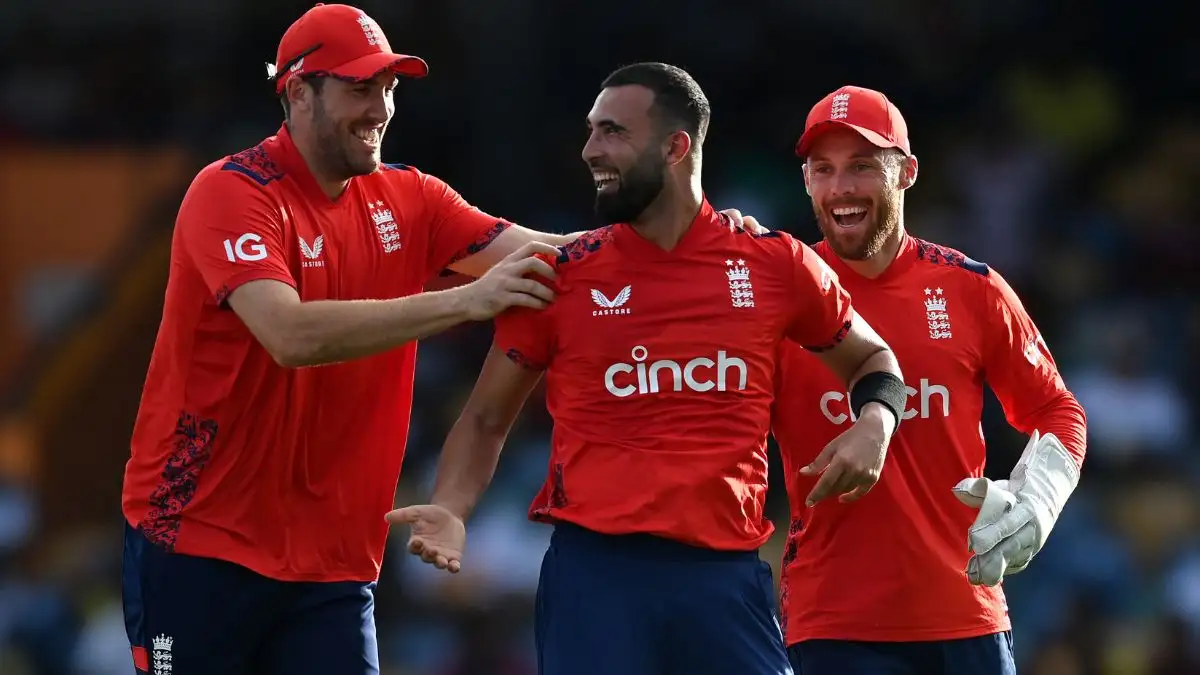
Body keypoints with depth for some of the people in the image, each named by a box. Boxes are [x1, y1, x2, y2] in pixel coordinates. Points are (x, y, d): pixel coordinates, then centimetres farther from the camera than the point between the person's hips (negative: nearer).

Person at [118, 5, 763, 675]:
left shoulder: (407, 198, 8)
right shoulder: (233, 192, -12)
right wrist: (464, 301, -32)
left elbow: (542, 256, -2)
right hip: (198, 542, -5)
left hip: (332, 561, 5)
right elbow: (291, 335, -28)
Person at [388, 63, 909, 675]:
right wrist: (449, 512, -6)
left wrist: (874, 425, 0)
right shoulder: (561, 277, 6)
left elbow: (871, 360, 23)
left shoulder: (774, 265, 7)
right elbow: (486, 420, 12)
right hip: (594, 570, -1)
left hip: (726, 573, 1)